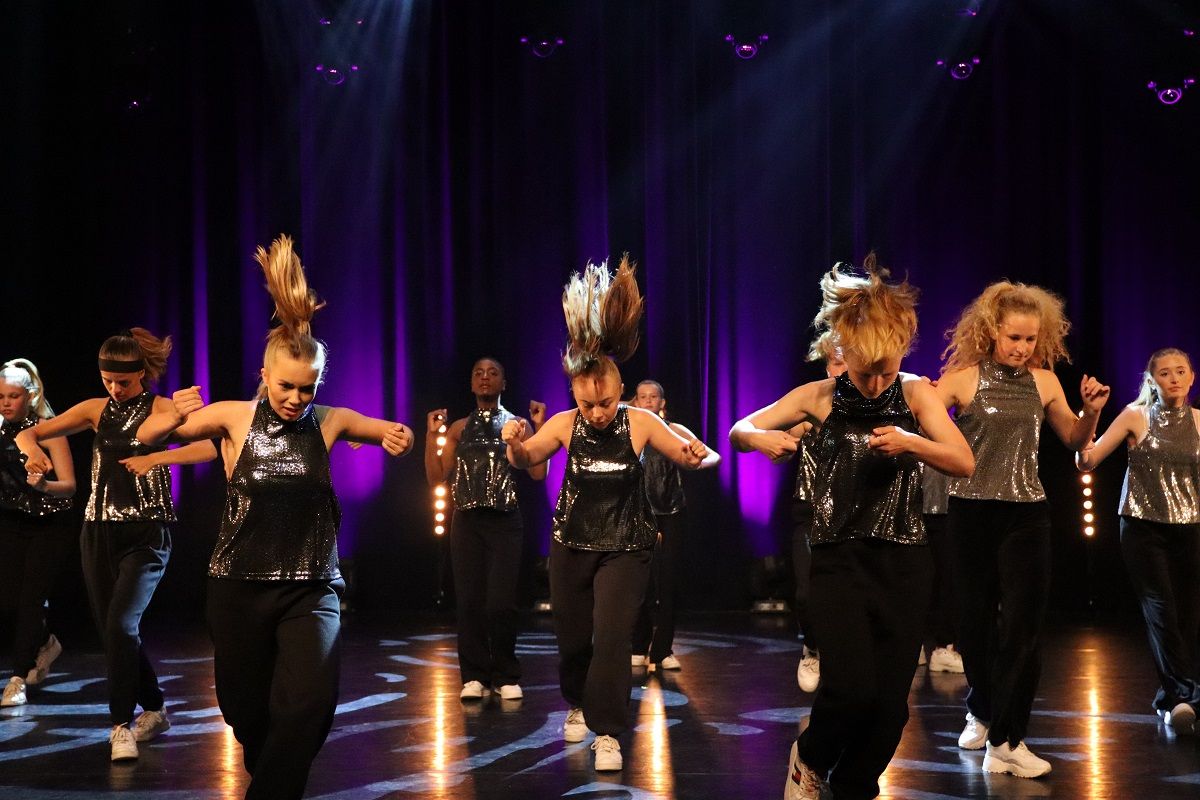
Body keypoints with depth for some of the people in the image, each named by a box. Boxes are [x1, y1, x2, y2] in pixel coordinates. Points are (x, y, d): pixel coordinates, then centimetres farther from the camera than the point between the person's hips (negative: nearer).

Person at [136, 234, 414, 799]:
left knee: (311, 703, -20)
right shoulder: (235, 417, -3)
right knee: (245, 709, 12)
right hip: (239, 586, 0)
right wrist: (174, 417, -22)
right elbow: (147, 437, 1)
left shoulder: (329, 423, -1)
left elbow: (394, 436, 13)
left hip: (310, 589, 0)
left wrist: (399, 437, -12)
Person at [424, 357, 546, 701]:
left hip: (505, 521, -2)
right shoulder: (458, 428, 12)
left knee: (501, 602, -9)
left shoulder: (518, 425, 6)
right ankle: (475, 676, 10)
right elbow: (435, 477, 6)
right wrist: (432, 434, -1)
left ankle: (506, 676, 5)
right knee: (469, 600, 0)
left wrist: (540, 427, -9)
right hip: (467, 522, 2)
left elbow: (538, 473, -5)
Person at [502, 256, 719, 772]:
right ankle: (578, 704, 42)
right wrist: (515, 444, -42)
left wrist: (698, 456, -34)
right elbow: (526, 461, -19)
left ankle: (607, 732, -3)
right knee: (572, 636, 13)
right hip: (572, 544, 2)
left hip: (626, 548, -2)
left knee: (613, 635, -13)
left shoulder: (640, 423, -12)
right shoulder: (565, 423, -10)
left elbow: (690, 457, -10)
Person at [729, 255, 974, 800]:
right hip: (838, 558, -2)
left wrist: (912, 443, -24)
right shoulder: (820, 396, -1)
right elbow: (738, 432, 2)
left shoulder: (915, 393, 2)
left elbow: (964, 463, -5)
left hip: (903, 561, 2)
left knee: (890, 698, 3)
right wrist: (762, 439, -22)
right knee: (851, 684, -18)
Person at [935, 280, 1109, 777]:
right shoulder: (962, 379, -6)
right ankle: (982, 712, 34)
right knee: (977, 618, 10)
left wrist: (1091, 412, -2)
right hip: (972, 512, -2)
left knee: (1023, 624, -5)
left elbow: (1075, 440, 17)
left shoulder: (1043, 382, 4)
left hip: (1026, 513, 2)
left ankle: (1006, 741, -2)